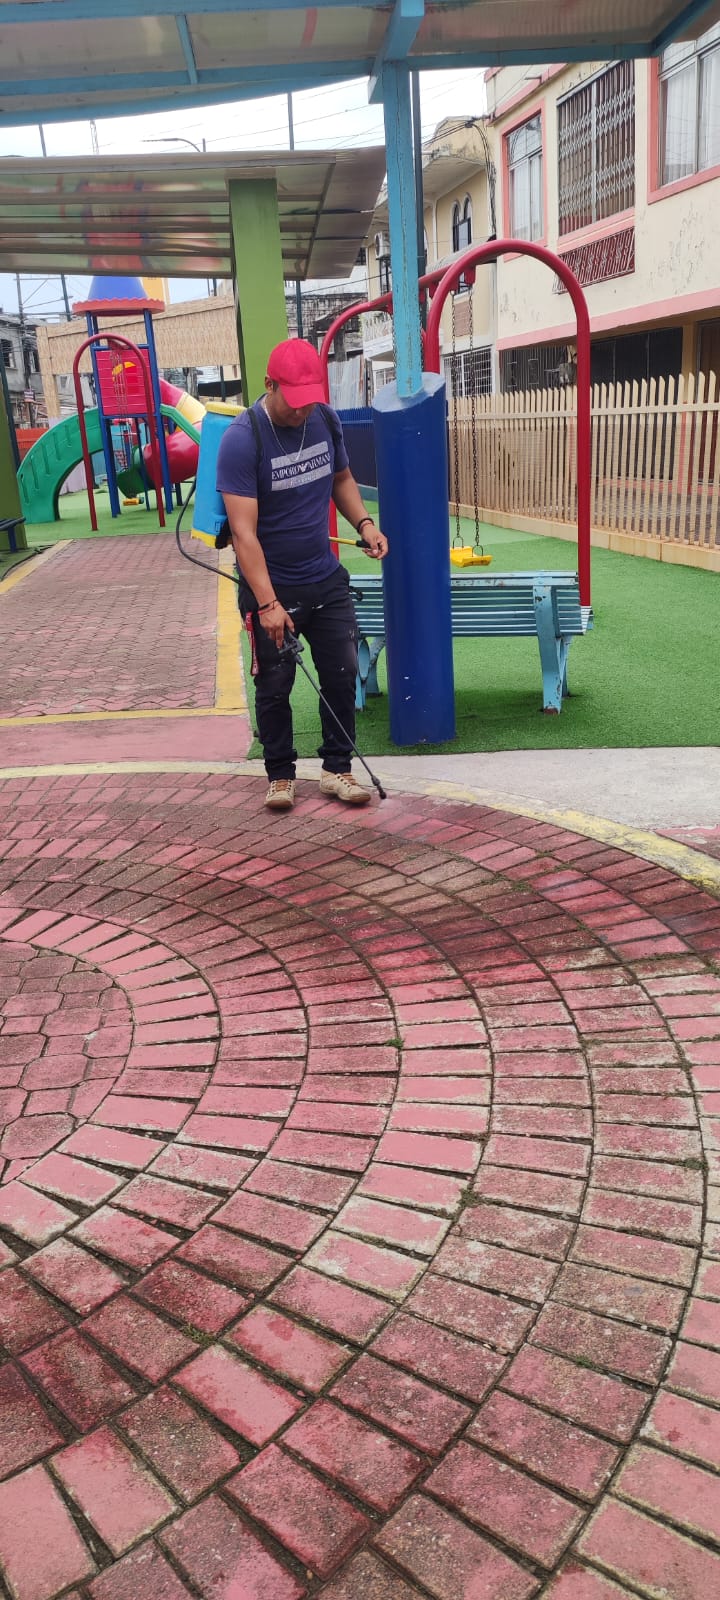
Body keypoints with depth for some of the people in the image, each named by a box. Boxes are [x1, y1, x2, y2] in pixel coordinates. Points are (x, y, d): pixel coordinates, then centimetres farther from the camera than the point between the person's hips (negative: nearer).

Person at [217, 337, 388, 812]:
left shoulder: (325, 419, -1)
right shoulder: (242, 439, -19)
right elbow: (243, 530, -23)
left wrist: (363, 522, -2)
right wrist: (268, 603, -28)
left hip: (327, 579, 5)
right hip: (270, 586, -5)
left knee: (342, 675, 6)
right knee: (274, 686, 5)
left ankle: (338, 768, 20)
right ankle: (280, 775, 21)